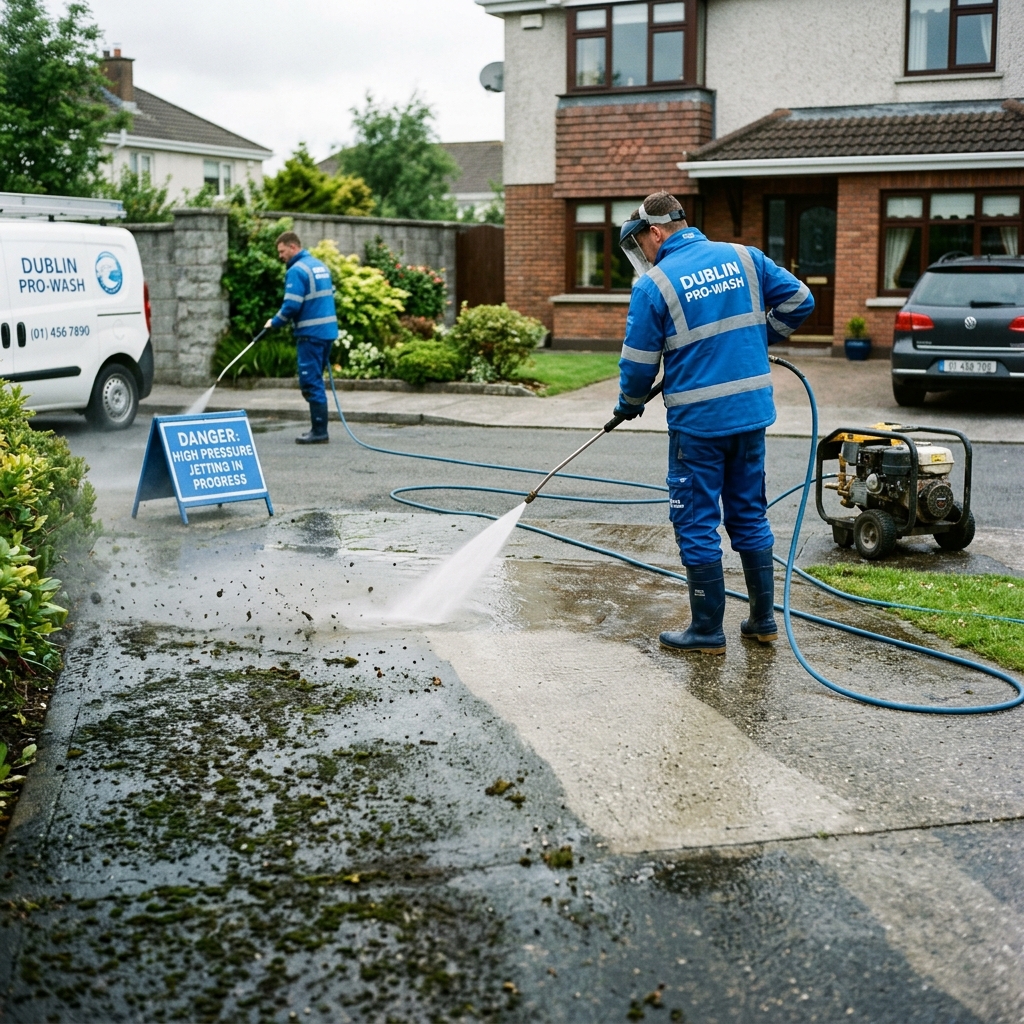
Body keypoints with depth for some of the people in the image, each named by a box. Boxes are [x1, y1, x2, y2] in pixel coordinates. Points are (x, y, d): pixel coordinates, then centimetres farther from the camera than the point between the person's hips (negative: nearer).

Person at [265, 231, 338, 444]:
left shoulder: (297, 270, -13)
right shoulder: (320, 265, 15)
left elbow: (291, 306, -19)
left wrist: (274, 322, -3)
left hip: (311, 333, -9)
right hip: (328, 331, 9)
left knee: (311, 383, -5)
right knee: (315, 381, 14)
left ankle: (319, 432, -5)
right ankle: (319, 430, 16)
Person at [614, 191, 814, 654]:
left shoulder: (653, 284, -10)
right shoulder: (743, 257, 4)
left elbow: (639, 363, -6)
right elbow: (799, 300, 6)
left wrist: (629, 404, 14)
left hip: (698, 421, -5)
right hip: (753, 411, 6)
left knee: (696, 524, 5)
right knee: (750, 515, 16)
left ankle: (707, 630, 11)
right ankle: (763, 620, 23)